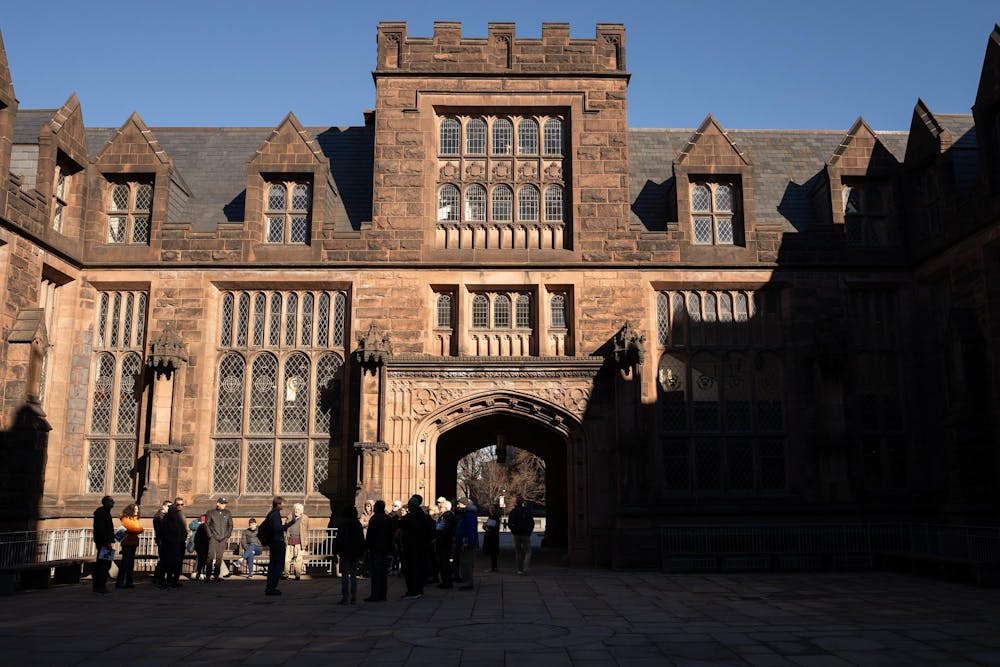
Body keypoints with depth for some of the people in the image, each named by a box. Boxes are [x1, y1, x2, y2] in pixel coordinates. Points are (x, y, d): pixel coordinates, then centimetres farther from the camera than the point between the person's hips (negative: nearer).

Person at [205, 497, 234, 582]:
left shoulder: (228, 513, 11)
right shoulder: (211, 512, 4)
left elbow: (230, 525, 15)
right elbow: (206, 524, 5)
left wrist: (228, 536, 5)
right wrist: (210, 535, -3)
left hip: (223, 539, 2)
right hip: (214, 538, -2)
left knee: (219, 557, 2)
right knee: (211, 556, -9)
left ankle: (216, 575, 7)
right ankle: (208, 575, -3)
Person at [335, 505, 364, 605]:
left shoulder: (342, 525, -7)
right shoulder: (358, 524, 6)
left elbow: (339, 540, -9)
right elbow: (362, 540, 9)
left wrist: (336, 552, -3)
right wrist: (361, 552, 15)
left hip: (345, 553, -4)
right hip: (355, 553, 4)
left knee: (345, 575, -2)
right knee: (354, 575, 9)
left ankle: (344, 597, -6)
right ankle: (354, 598, 7)